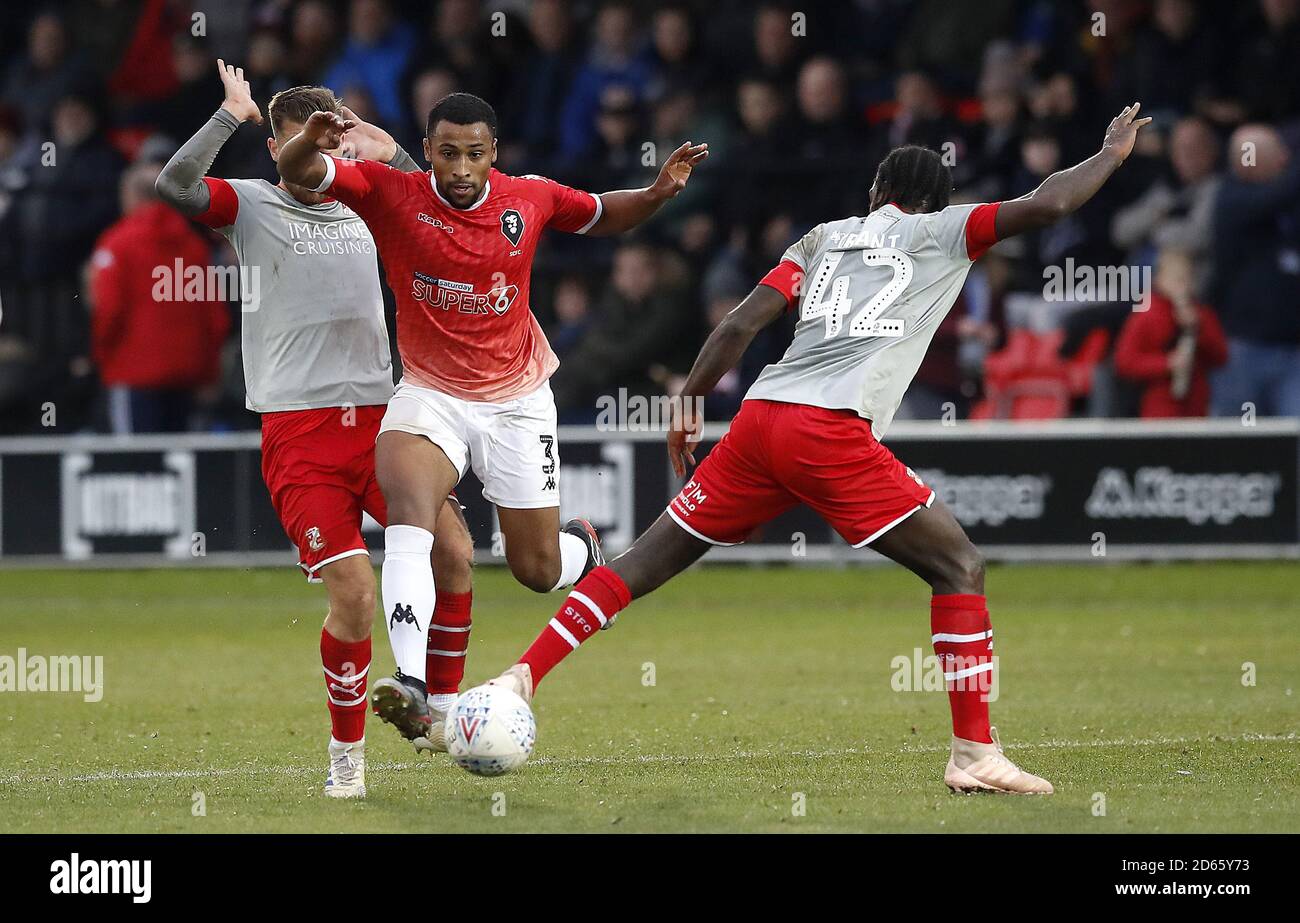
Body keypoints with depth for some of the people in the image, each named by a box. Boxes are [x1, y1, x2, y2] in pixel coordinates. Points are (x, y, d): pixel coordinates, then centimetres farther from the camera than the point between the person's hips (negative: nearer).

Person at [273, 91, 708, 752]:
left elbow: (604, 216, 15)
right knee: (408, 512, -32)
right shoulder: (391, 193, -12)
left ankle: (582, 547, 47)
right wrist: (311, 143, -44)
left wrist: (659, 192, -4)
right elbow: (295, 172, -21)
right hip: (429, 394, -2)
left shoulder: (530, 198, -5)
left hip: (516, 400, 2)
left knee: (537, 572, 8)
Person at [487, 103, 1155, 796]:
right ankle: (974, 754, -7)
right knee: (959, 568, 3)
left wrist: (689, 402, 22)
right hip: (836, 430, -5)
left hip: (758, 421, 5)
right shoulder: (940, 232, 15)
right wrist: (1110, 154, 22)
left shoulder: (824, 237, 25)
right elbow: (1043, 206, 5)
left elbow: (742, 323, 16)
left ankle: (520, 678, 7)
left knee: (650, 560, 14)